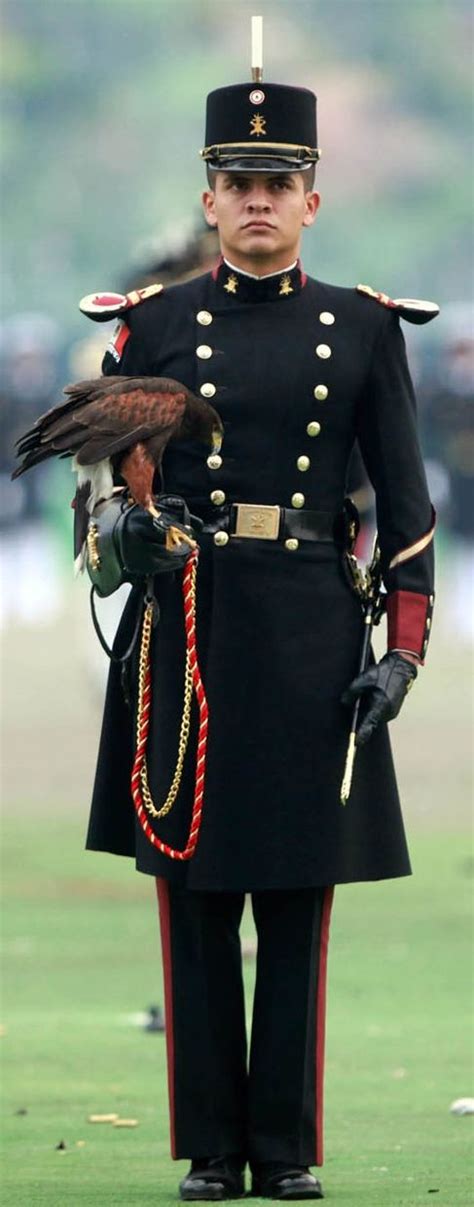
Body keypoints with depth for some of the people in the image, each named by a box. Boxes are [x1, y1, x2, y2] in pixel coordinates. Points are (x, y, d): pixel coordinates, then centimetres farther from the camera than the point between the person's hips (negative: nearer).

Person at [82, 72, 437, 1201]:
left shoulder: (363, 330, 6)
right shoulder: (152, 326, 5)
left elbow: (407, 502, 5)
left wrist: (405, 650, -3)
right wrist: (121, 536, -13)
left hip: (311, 639, 0)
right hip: (184, 632, 0)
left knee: (298, 904, 2)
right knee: (194, 899, 1)